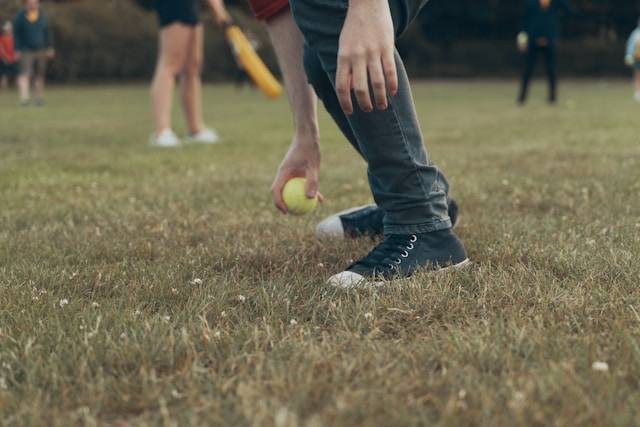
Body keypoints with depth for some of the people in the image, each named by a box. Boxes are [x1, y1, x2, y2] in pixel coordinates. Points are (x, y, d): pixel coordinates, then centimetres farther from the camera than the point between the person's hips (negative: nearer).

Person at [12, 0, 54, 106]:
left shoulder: (41, 15, 7)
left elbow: (47, 32, 13)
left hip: (41, 51, 4)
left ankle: (39, 98, 20)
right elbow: (16, 34, -2)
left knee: (40, 75, 8)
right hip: (26, 51, -4)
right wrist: (17, 50, -7)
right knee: (25, 73, -18)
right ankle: (24, 97, -26)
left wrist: (50, 48, 10)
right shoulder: (20, 17, -5)